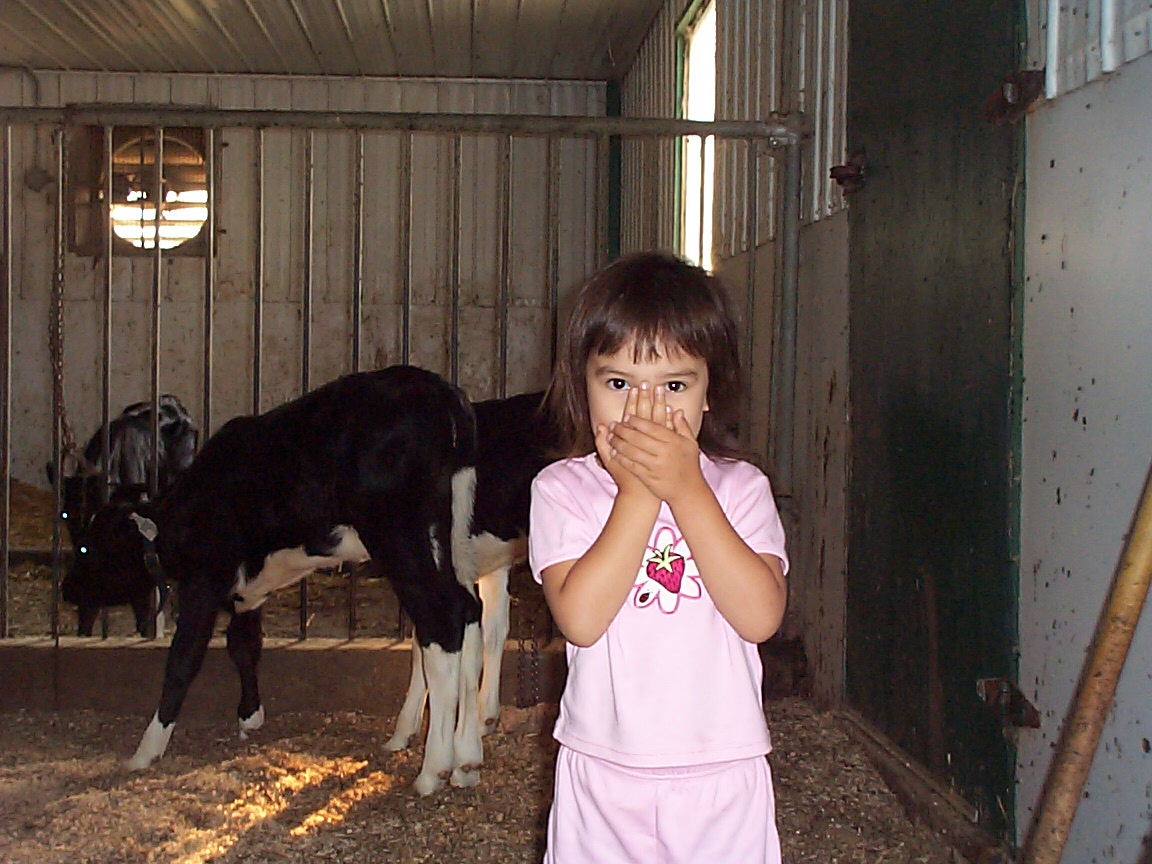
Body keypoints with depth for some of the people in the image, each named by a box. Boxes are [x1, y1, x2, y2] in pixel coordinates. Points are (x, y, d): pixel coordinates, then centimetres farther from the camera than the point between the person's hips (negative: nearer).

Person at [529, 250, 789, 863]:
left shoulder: (740, 488, -1)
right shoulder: (562, 489, -4)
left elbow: (760, 616, -16)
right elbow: (580, 618, -18)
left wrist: (686, 489, -18)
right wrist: (639, 493, -18)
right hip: (602, 774, -1)